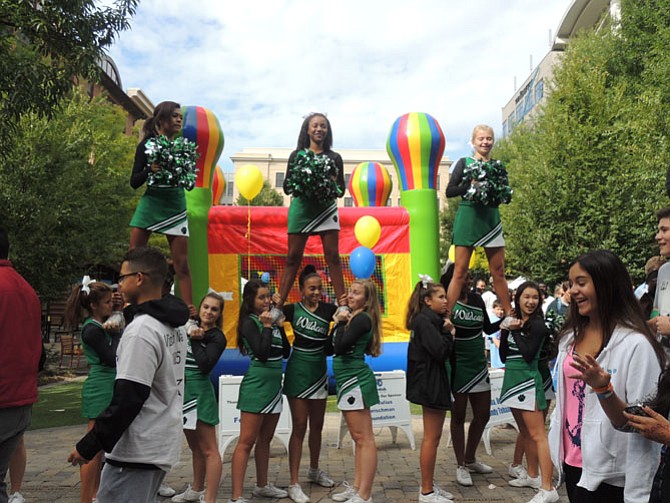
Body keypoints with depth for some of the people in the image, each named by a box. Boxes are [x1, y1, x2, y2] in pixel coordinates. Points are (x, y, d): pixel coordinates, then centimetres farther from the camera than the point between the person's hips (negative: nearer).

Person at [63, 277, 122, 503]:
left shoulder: (102, 323, 9)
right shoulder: (92, 329, -16)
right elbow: (112, 359, -18)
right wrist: (116, 333, -9)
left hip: (108, 389, 9)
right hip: (100, 391, -9)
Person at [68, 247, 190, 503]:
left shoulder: (141, 330, -20)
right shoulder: (174, 326, 9)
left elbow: (127, 399, -21)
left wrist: (88, 446, -14)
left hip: (136, 452, -9)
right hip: (163, 445, 9)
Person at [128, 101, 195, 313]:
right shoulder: (147, 145, 3)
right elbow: (134, 182, 0)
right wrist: (150, 170, -17)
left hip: (175, 206, 1)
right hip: (150, 203, -1)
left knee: (182, 264, -2)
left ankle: (190, 309, 0)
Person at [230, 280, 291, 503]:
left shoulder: (271, 320, 11)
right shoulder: (249, 322, -9)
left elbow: (285, 352, 12)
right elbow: (262, 353, -20)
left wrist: (280, 327, 2)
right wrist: (267, 327, -13)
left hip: (274, 385, 8)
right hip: (257, 385, -8)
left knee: (265, 439, 17)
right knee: (247, 441, -8)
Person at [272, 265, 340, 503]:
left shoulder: (328, 309, -3)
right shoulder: (292, 310, -8)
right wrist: (274, 305, -22)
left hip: (319, 371, 3)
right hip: (298, 372, -3)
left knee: (317, 425, 16)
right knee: (299, 426, -2)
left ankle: (314, 470, 37)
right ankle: (294, 484, 6)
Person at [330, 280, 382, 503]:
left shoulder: (362, 319, -14)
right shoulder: (353, 317, 14)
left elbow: (339, 348, -21)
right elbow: (331, 347, 11)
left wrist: (341, 323, -11)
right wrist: (338, 322, 3)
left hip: (355, 380, -10)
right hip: (348, 381, 10)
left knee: (364, 439, -6)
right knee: (358, 439, 14)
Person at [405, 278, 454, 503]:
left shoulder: (431, 320, 14)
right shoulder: (424, 321, -16)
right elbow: (441, 351, -24)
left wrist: (446, 331, 2)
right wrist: (447, 331, -9)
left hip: (434, 383, 10)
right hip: (430, 383, -10)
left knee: (432, 437, 16)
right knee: (431, 438, -4)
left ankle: (429, 485, 26)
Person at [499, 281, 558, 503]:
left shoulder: (537, 324, -9)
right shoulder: (514, 321, 9)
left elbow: (528, 354, -18)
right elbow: (504, 355, 7)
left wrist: (516, 330, -14)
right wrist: (506, 329, -4)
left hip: (528, 380, -7)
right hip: (513, 378, 8)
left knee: (537, 435, -9)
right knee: (524, 432, 16)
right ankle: (533, 476, 29)